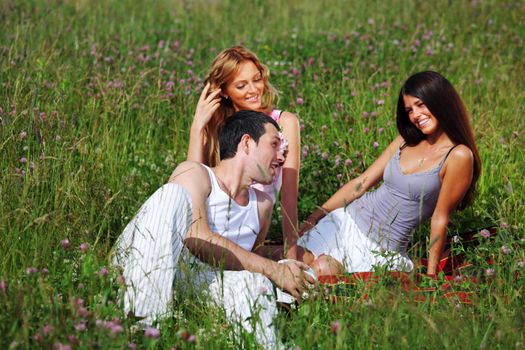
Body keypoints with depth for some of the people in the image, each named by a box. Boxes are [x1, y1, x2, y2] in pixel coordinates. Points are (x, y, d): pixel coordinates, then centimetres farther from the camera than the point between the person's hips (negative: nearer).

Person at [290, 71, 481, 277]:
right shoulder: (406, 142, 10)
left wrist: (431, 276, -6)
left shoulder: (458, 156, -9)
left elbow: (440, 218, -8)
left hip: (382, 251, -5)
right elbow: (361, 183, 11)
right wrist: (313, 219, 6)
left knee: (324, 272, -28)